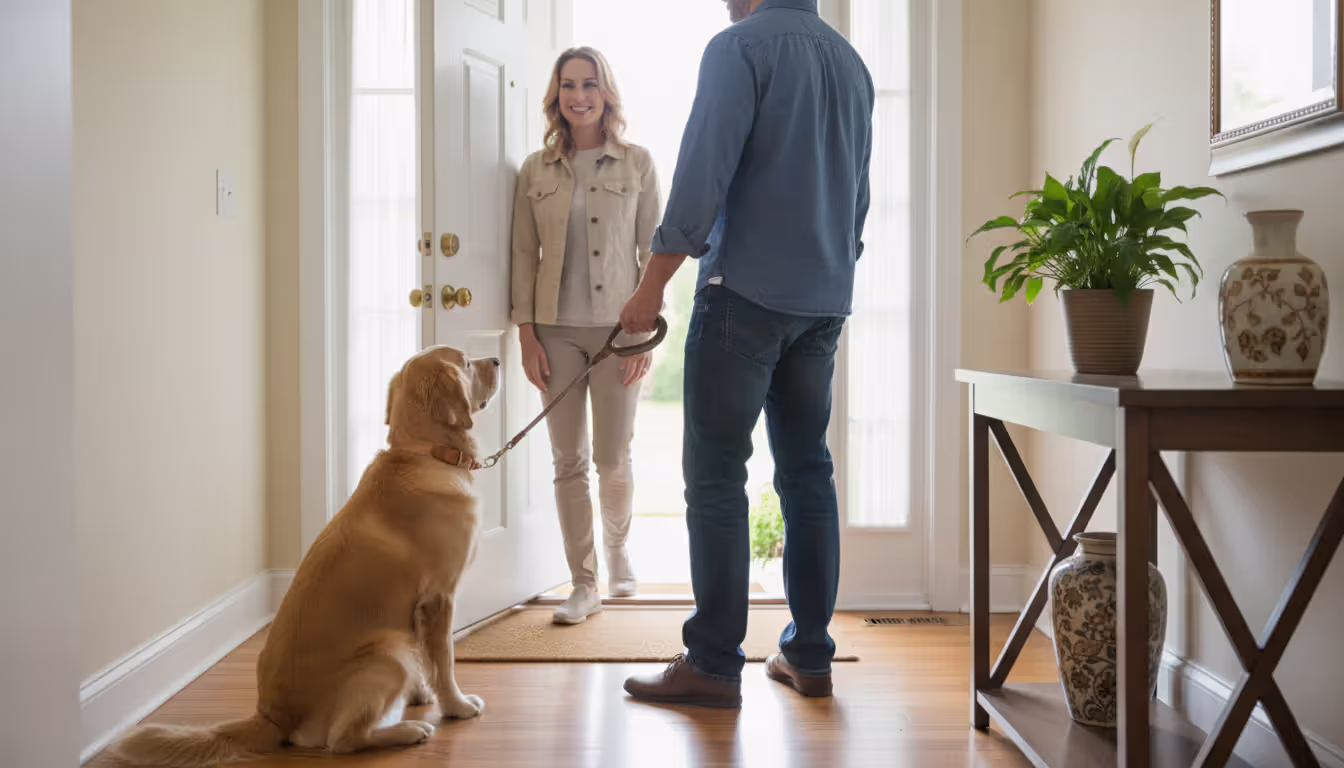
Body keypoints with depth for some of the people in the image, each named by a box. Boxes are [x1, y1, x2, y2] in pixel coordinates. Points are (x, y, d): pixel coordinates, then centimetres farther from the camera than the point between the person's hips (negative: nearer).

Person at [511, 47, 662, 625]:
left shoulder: (637, 164, 3)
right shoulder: (536, 170, 7)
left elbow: (654, 250, 1)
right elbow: (524, 253, 6)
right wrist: (526, 334, -1)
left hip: (617, 327, -1)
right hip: (556, 329, 2)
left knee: (613, 458, 0)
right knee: (567, 462, 2)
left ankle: (617, 546, 31)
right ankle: (584, 585, 13)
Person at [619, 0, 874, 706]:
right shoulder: (850, 61, 16)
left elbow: (702, 177, -14)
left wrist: (652, 286, -9)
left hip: (746, 291, -7)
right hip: (824, 303, 7)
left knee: (716, 474, -4)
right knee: (807, 471, 10)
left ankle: (713, 664, -2)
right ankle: (809, 655, 14)